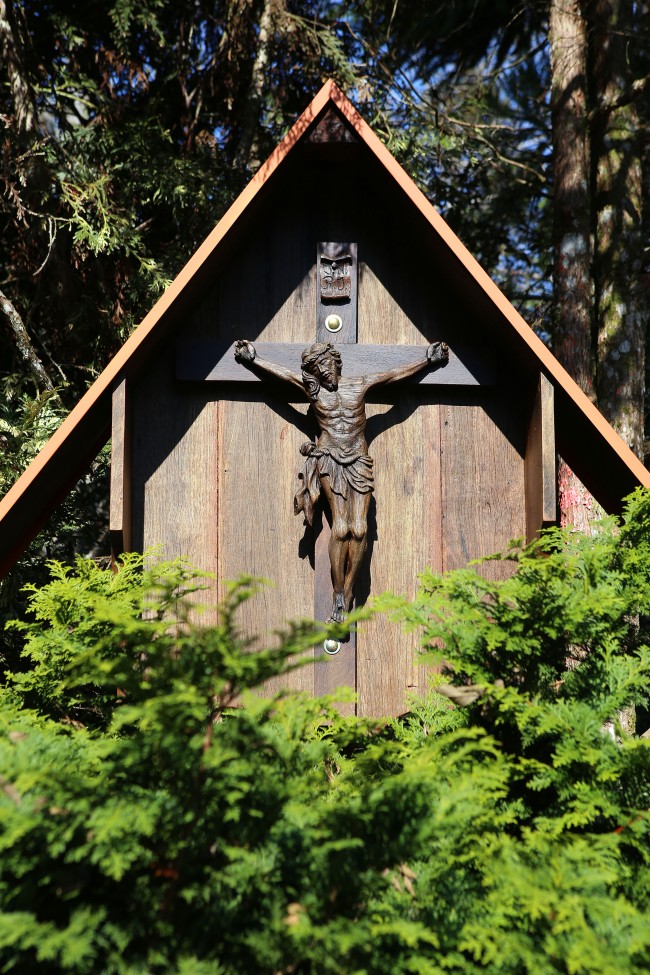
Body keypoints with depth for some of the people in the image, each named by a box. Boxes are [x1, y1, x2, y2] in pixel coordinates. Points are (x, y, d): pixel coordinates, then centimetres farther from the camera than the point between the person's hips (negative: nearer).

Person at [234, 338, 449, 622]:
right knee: (341, 527, -15)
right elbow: (279, 370, 17)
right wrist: (252, 358, 21)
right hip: (329, 460, -1)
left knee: (359, 529, -13)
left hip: (358, 462, 1)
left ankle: (347, 594, -3)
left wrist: (428, 359, 25)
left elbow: (401, 372, 19)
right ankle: (338, 597, -8)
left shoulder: (360, 384, 8)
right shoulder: (312, 388, 7)